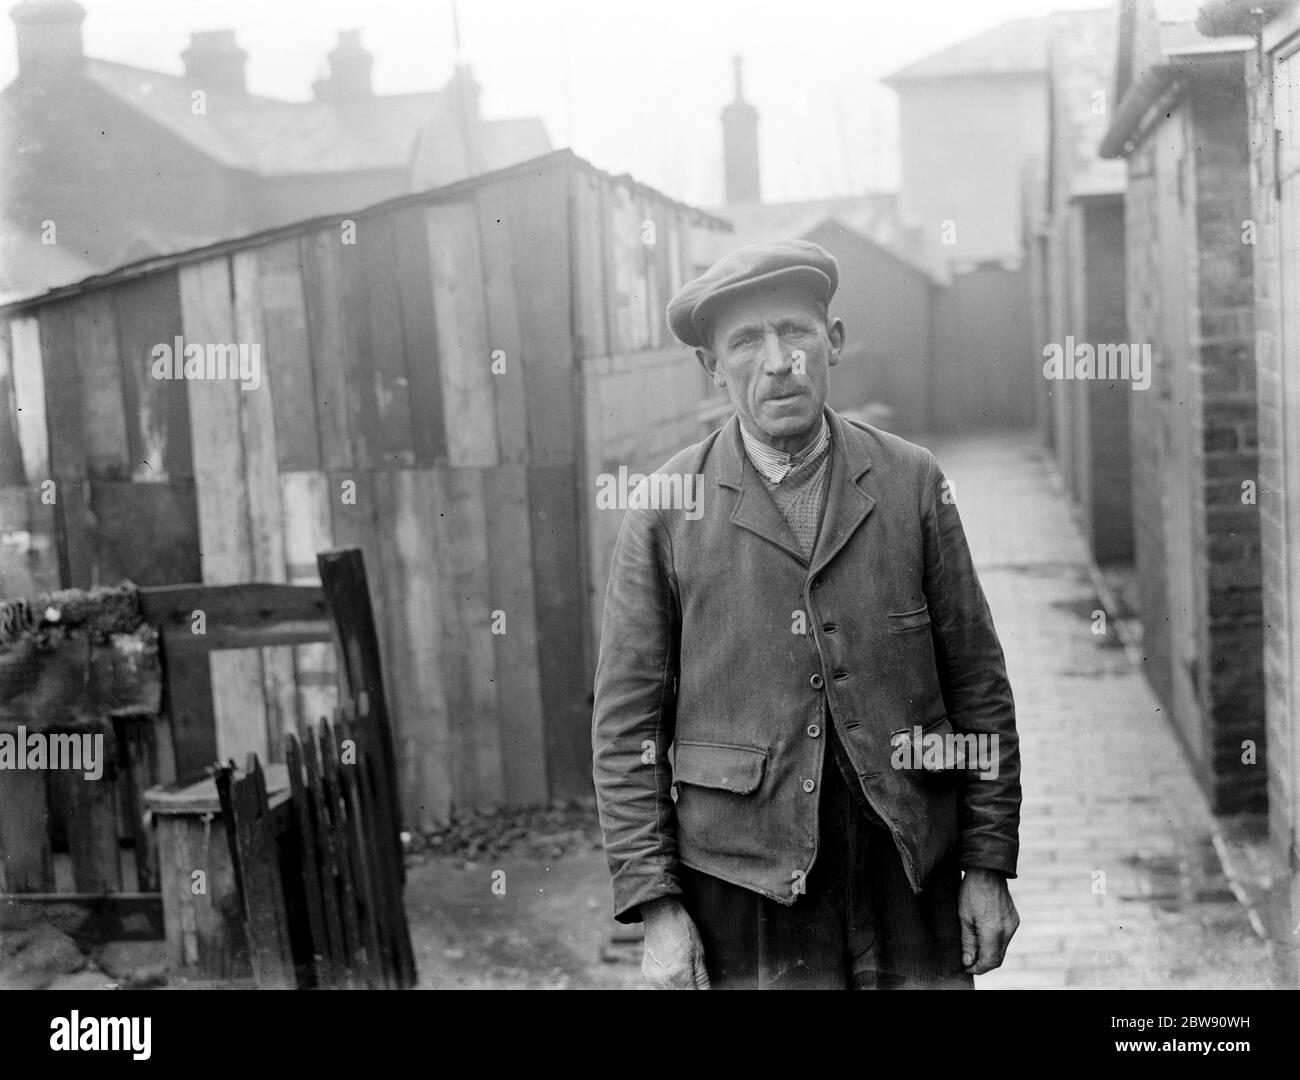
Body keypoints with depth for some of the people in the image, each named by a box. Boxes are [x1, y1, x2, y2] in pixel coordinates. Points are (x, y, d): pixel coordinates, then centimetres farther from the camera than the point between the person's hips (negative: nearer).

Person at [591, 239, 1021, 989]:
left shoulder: (912, 483, 2)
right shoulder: (665, 509, -2)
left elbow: (978, 684, 5)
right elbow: (626, 723, -2)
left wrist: (988, 866, 2)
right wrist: (655, 905, -6)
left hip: (910, 867, 2)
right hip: (745, 883, -1)